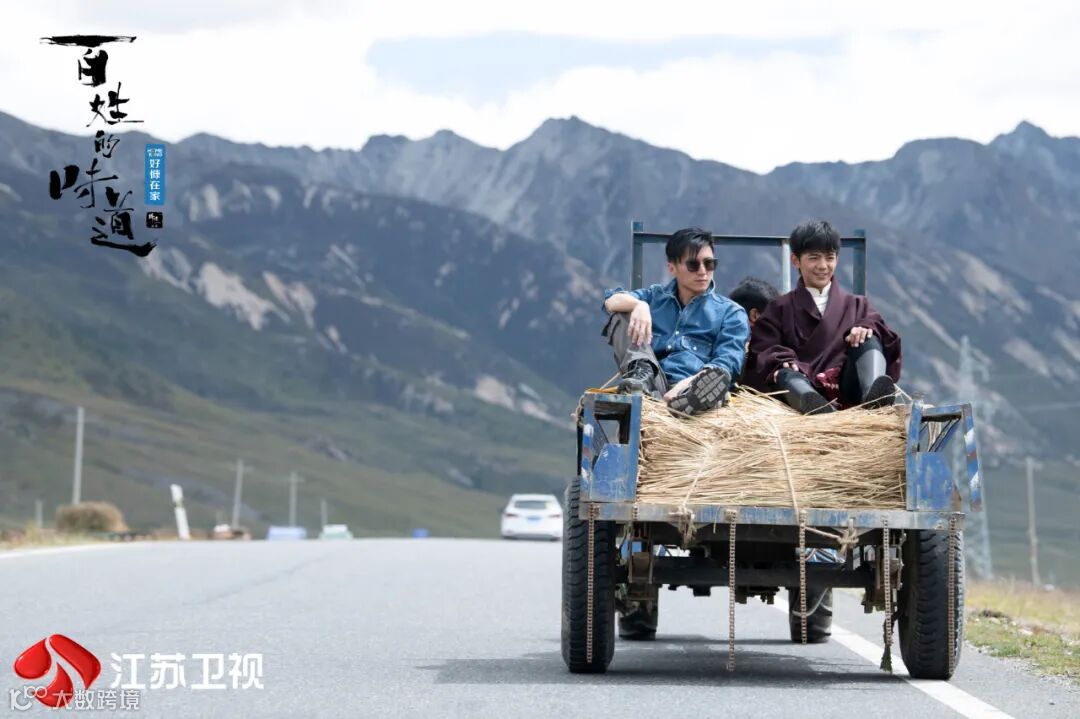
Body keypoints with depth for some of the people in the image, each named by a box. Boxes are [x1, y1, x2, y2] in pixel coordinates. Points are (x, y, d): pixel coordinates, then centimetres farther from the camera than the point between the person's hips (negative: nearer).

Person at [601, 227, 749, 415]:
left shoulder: (731, 313, 16)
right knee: (623, 314, -7)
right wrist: (639, 305, -17)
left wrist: (689, 383, -22)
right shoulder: (655, 297, 27)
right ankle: (642, 374, -32)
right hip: (651, 385, 3)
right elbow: (611, 301, 8)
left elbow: (726, 364, -1)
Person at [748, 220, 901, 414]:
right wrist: (779, 363, -17)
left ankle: (873, 395, -52)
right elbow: (761, 352, 7)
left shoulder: (856, 305, 27)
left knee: (868, 341, -20)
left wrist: (868, 329, -14)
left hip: (849, 385, 1)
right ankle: (811, 402, -69)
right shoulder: (780, 310, 23)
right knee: (785, 375, -32)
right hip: (805, 387, -1)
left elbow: (886, 340, 10)